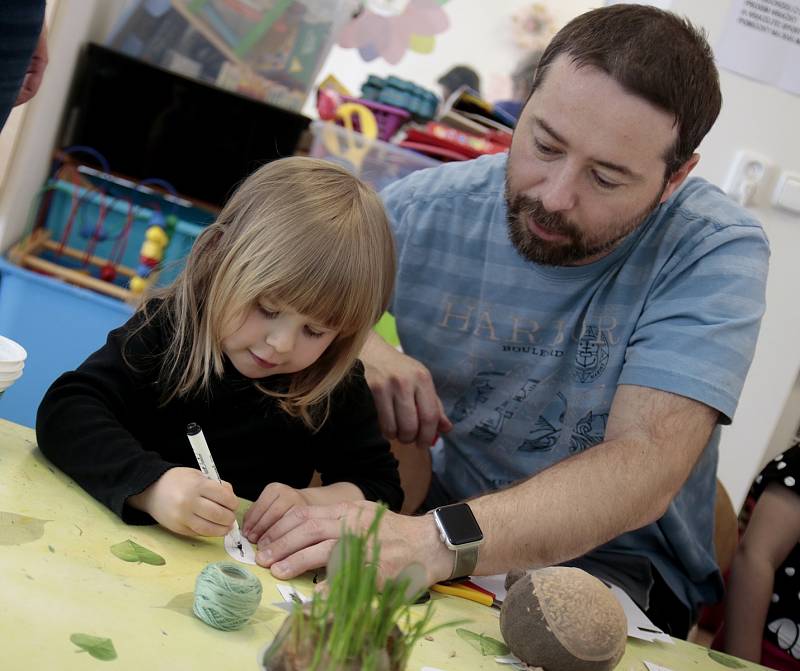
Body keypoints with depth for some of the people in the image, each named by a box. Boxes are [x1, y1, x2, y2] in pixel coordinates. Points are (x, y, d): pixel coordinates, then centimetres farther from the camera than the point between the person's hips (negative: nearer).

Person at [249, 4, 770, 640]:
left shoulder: (719, 252, -20)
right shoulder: (425, 207, -11)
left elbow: (645, 470, -32)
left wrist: (442, 541, -48)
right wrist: (359, 348, -18)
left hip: (605, 556, -2)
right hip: (436, 510, 3)